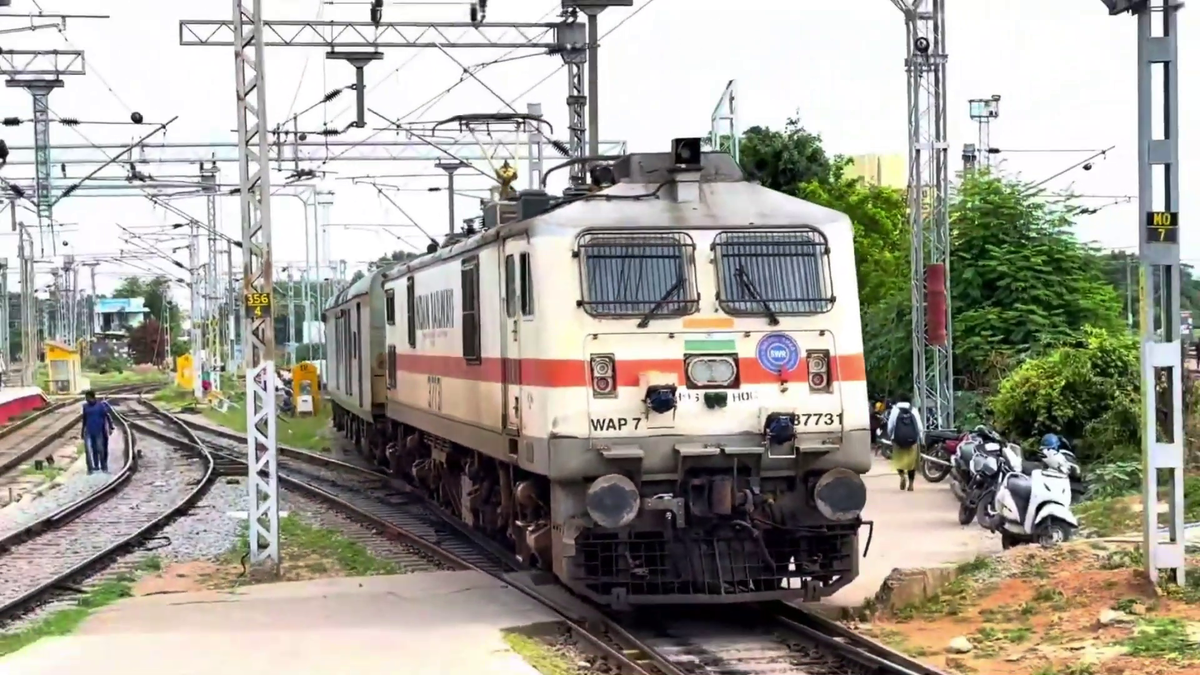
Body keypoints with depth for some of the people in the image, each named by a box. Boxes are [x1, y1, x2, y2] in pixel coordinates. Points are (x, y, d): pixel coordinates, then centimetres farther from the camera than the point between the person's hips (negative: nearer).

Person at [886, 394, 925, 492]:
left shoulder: (895, 410, 2)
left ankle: (902, 476, -16)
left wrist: (890, 436, 15)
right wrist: (922, 442, 8)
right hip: (912, 440, 1)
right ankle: (911, 484, 7)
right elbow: (920, 427, 3)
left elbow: (890, 426, -2)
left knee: (898, 460, 11)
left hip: (898, 440, -1)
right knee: (911, 462, 10)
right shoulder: (913, 411, 6)